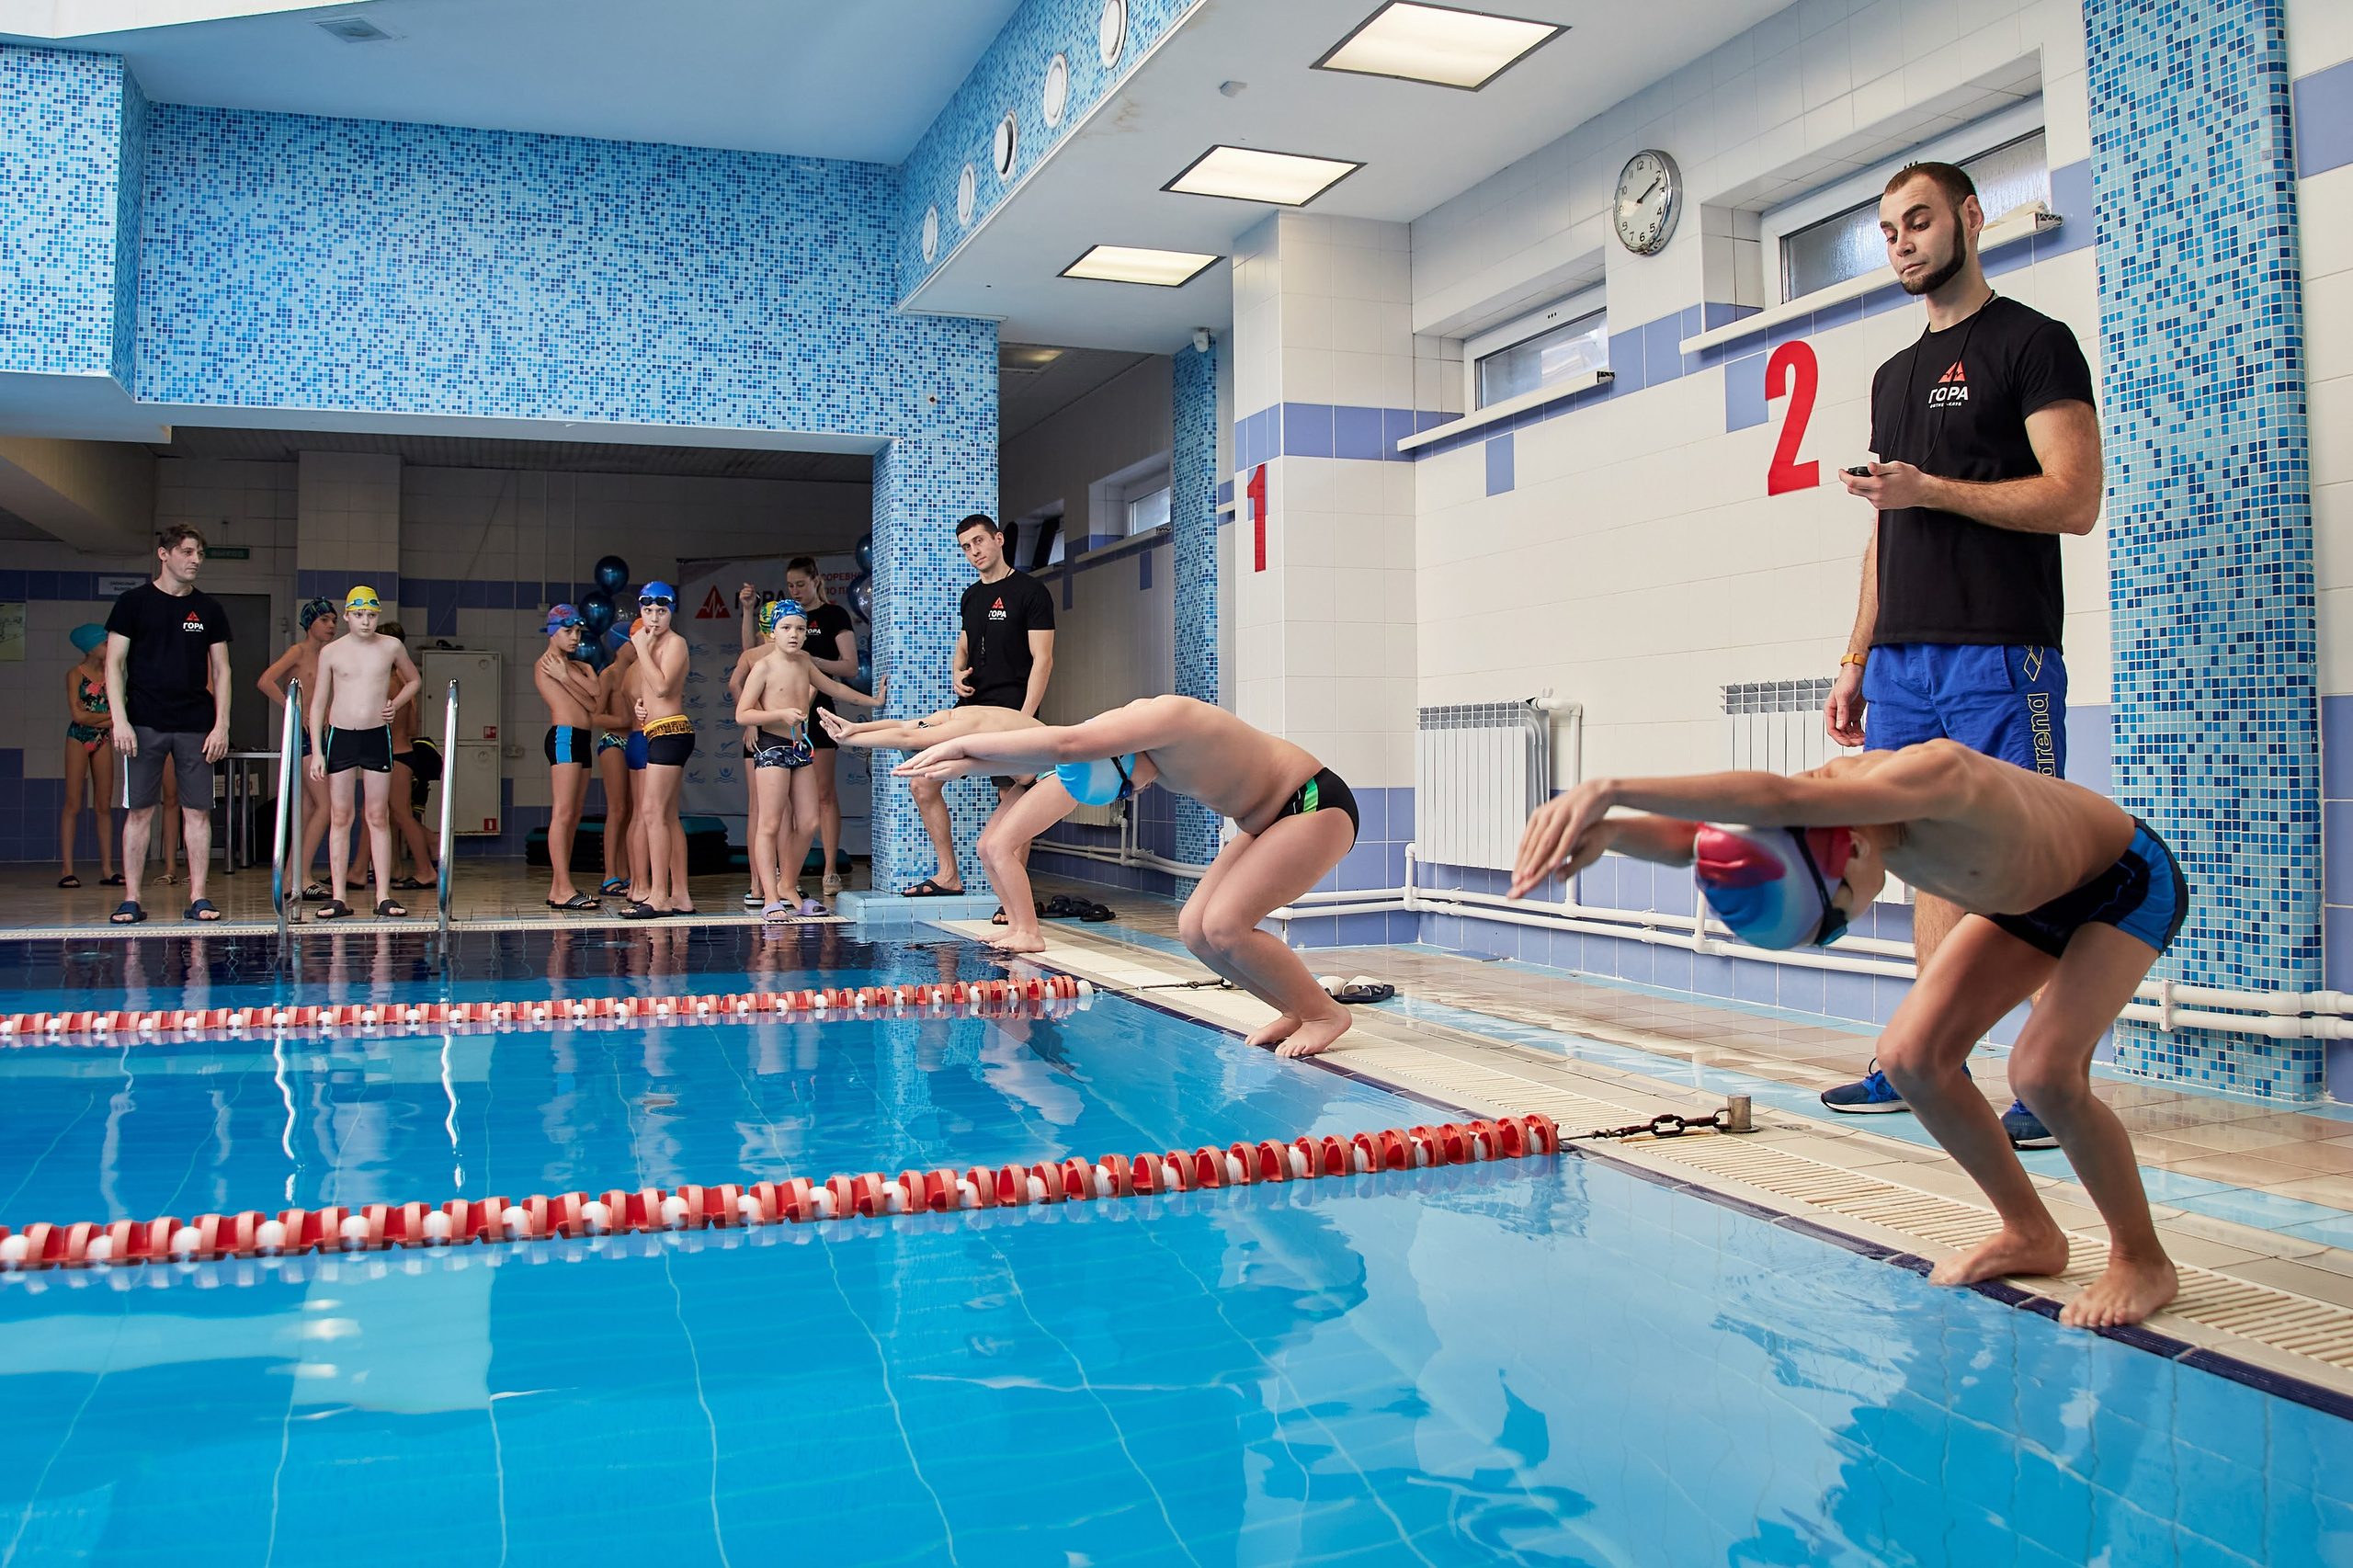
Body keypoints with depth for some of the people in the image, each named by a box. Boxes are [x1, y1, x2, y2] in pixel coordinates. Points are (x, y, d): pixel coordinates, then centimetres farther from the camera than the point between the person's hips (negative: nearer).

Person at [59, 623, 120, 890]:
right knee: (73, 805, -4)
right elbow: (78, 715, -10)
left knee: (104, 806, 3)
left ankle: (107, 869, 4)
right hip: (78, 739, -4)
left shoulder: (109, 673, 9)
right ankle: (68, 870, -4)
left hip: (102, 740, 4)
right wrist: (110, 715, -3)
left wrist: (91, 718, -12)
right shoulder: (75, 674, -3)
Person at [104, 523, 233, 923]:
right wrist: (119, 719, -9)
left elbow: (221, 670, 11)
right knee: (140, 812, 0)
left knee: (198, 811, 1)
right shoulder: (134, 602, 4)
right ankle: (131, 900, 5)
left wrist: (221, 724, 2)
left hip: (196, 725, 2)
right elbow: (114, 664, 1)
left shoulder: (209, 609, 11)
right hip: (145, 724, -2)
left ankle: (198, 898, 5)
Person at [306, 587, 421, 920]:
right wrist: (316, 751, -3)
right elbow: (318, 703, 3)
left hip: (377, 737, 0)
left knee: (378, 817, 3)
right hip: (339, 737, 0)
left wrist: (396, 703, 2)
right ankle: (338, 898, 4)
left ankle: (384, 896, 4)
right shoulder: (331, 652, 1)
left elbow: (414, 680, 21)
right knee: (340, 818, 2)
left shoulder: (391, 648, 2)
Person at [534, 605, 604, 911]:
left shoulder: (580, 667, 22)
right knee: (563, 814, -12)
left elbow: (596, 700, 2)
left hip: (582, 740, 9)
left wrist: (566, 675, -6)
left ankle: (558, 889, 8)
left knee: (573, 817, 6)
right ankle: (564, 891, -16)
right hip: (564, 736, -9)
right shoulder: (545, 665, -1)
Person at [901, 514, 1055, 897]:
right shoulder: (972, 596, 17)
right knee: (923, 785, 5)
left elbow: (1042, 660, -10)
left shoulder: (1030, 591, -5)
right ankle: (948, 876, 15)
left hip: (1009, 710, -8)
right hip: (970, 708, 8)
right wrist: (957, 672, 5)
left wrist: (1025, 718, -18)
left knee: (1013, 800, -8)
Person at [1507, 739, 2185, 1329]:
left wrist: (1612, 790, -67)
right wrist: (1606, 829, -47)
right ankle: (2031, 1235, 15)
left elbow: (1777, 798, -62)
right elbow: (1689, 834, -26)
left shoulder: (1938, 777, -46)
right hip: (2025, 898, 7)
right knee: (1911, 1056, -6)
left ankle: (2142, 1260, 1)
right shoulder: (1833, 789, -23)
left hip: (2130, 881, -7)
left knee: (2044, 1070, -25)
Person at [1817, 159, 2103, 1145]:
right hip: (1903, 661, 7)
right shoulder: (1894, 376, 23)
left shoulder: (2032, 343, 1)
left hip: (2001, 657, -7)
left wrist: (1931, 488, -15)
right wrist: (1856, 663, 17)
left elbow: (2074, 501, -10)